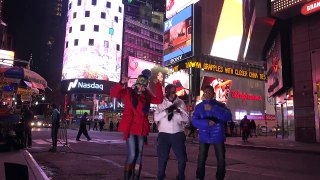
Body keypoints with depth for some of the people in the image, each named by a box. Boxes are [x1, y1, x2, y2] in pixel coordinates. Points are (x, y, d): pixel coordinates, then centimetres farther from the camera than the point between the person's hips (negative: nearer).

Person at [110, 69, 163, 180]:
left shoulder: (147, 96, 13)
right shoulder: (128, 92, 2)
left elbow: (159, 100, 2)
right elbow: (113, 93, -11)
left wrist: (158, 86, -4)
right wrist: (122, 83, -26)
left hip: (142, 128, 5)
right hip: (130, 127, -4)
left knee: (139, 154, 8)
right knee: (132, 154, -10)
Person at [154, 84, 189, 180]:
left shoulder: (180, 103, 4)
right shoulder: (161, 103, 2)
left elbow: (186, 118, -3)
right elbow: (156, 117, -9)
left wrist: (175, 112, -17)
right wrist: (166, 111, -21)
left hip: (178, 134, 1)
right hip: (164, 134, -1)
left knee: (182, 158, 7)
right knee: (162, 158, 8)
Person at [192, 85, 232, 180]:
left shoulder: (220, 105, -2)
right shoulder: (198, 107, 0)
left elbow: (228, 117, -19)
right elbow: (194, 121, -11)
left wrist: (213, 108, -27)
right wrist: (207, 123, -28)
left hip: (218, 136, 0)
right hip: (204, 136, 1)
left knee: (221, 160, 6)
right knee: (201, 160, 4)